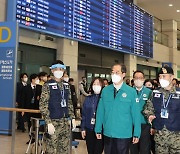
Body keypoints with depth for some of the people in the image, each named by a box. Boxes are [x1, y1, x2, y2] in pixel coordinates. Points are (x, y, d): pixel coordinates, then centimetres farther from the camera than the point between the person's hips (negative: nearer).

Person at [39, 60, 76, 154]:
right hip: (54, 122, -5)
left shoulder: (66, 86, 11)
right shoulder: (47, 85, -7)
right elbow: (43, 106, -11)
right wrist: (48, 123, -17)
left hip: (65, 122, 5)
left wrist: (72, 118, 10)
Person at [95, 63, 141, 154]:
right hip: (108, 133, 2)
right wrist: (98, 129, 1)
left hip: (124, 134, -2)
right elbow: (100, 111, 1)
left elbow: (136, 114, -6)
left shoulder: (131, 92, -6)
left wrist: (136, 134, -6)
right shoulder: (105, 90, 0)